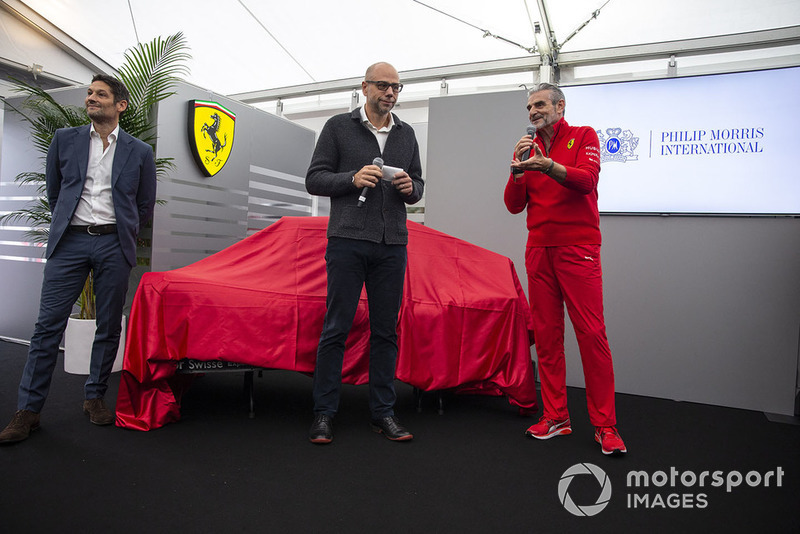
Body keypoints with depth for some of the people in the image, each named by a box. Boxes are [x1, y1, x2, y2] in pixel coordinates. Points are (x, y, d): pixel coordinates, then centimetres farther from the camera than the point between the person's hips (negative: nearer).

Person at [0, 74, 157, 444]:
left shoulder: (139, 152, 8)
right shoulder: (65, 140, 11)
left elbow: (145, 206, 14)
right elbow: (53, 192, 19)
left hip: (113, 244, 0)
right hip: (70, 241, 1)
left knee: (109, 327, 4)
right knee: (48, 324, -2)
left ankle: (95, 398, 19)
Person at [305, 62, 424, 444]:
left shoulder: (406, 134, 18)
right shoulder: (338, 127, 7)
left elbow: (418, 186, 21)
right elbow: (314, 180, 3)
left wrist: (410, 187, -2)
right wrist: (352, 178, -13)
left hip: (392, 245, 4)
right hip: (348, 241, -3)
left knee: (386, 330, 7)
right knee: (336, 328, -2)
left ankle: (382, 412, 17)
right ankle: (324, 413, 10)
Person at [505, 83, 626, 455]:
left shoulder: (584, 137, 5)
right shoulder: (529, 148, 16)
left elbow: (587, 181, -13)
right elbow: (514, 205, 8)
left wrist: (548, 166, -28)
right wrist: (517, 170, -8)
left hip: (578, 249, -4)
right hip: (539, 250, 4)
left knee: (591, 333, -7)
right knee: (546, 334, 3)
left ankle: (605, 425, 3)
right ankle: (556, 417, 13)